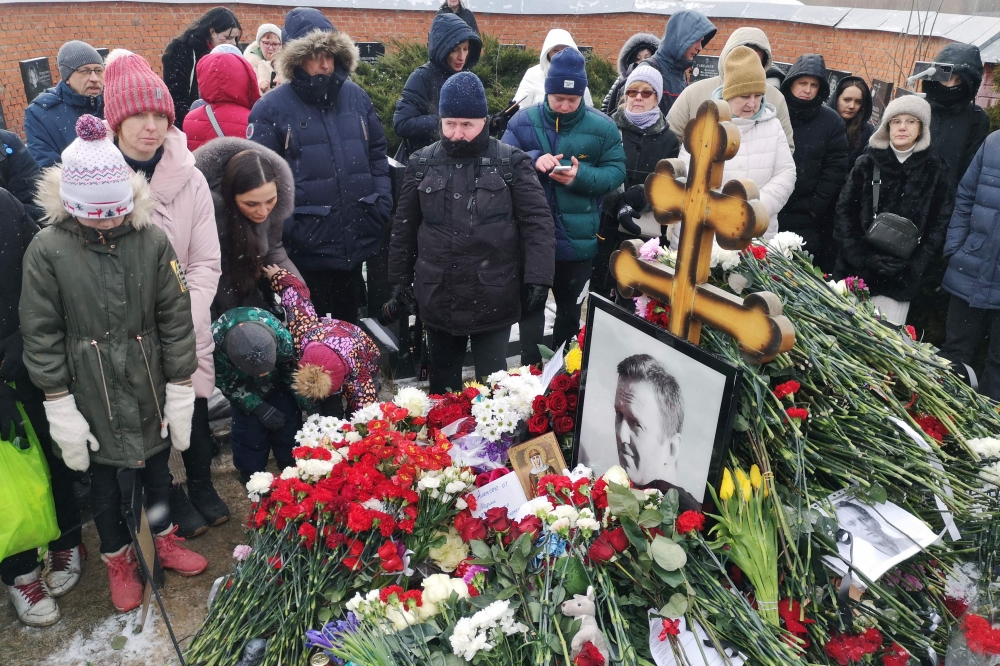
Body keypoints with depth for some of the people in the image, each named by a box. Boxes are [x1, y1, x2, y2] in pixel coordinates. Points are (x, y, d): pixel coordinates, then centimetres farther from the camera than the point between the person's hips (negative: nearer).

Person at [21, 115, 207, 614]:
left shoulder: (152, 240, -9)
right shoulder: (48, 249, -12)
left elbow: (176, 319, -5)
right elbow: (41, 334, -7)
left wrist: (180, 393, -5)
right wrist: (59, 407, -8)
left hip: (150, 386, 1)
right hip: (92, 394, -1)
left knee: (157, 466, 19)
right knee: (102, 478, 17)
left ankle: (164, 540, 45)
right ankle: (118, 559, 40)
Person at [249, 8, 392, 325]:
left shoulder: (357, 97, 6)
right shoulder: (271, 108, -8)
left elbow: (377, 154, 11)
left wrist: (381, 204, 1)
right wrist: (285, 229, -17)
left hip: (357, 241, 4)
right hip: (307, 247, -4)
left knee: (349, 322, 22)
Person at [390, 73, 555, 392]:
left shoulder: (511, 162, -2)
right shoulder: (422, 163, 6)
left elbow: (537, 221, -5)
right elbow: (404, 225, 12)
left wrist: (538, 277, -12)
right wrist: (400, 277, 14)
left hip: (494, 297, -3)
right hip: (437, 296, 3)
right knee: (443, 379, 19)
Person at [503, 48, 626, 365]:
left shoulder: (602, 127, -5)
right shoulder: (523, 121, -2)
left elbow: (616, 172, -5)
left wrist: (581, 176, -23)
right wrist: (533, 160, -24)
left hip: (578, 240, 0)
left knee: (570, 309, 17)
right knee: (530, 306, 11)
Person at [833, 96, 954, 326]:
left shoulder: (934, 170, 4)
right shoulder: (867, 163, 5)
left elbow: (940, 223, 3)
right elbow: (844, 212, 0)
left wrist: (914, 263, -10)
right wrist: (862, 256, -11)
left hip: (900, 279, -1)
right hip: (855, 271, 1)